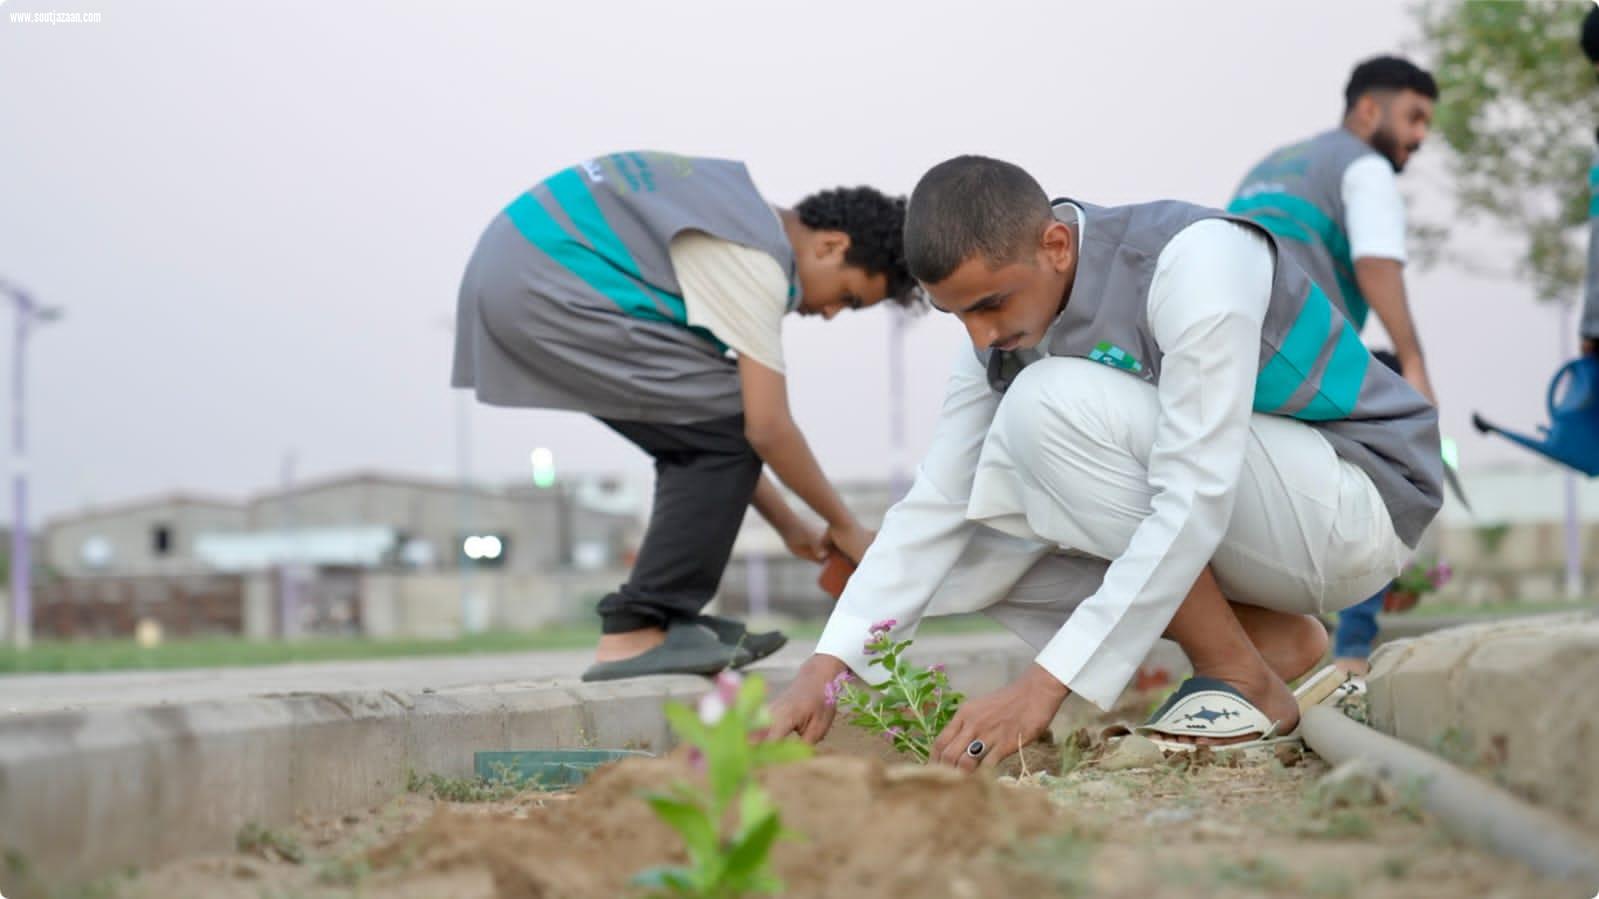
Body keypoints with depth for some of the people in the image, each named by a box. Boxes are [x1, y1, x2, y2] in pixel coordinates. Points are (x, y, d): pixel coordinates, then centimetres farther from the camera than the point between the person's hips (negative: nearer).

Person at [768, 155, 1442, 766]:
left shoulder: (1194, 261, -27)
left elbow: (1195, 505, -33)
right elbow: (935, 505, -7)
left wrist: (1044, 686, -36)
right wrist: (823, 671, -20)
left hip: (1355, 505, -8)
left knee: (1051, 403, -26)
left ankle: (1241, 681, -13)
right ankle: (1272, 639, 0)